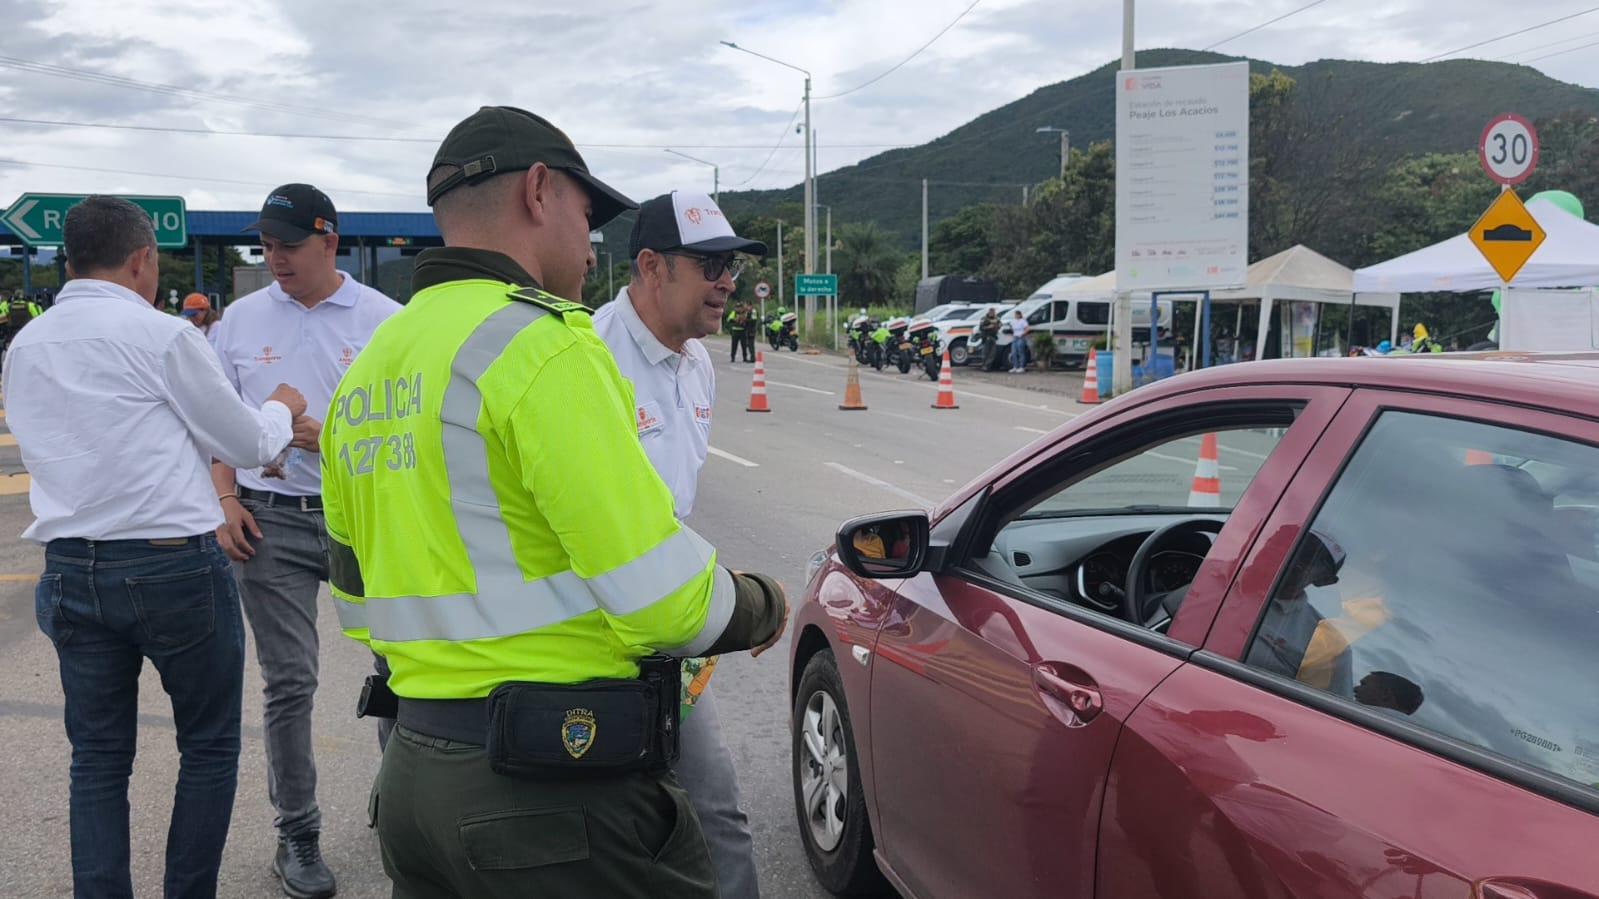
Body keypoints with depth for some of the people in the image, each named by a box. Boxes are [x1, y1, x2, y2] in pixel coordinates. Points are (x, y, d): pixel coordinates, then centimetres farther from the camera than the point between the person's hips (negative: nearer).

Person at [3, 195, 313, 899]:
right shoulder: (161, 334, -9)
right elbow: (247, 444, -2)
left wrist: (271, 431, 23)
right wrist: (280, 413, 22)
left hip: (71, 571, 6)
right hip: (173, 566, -5)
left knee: (98, 756, 13)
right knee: (209, 747, 10)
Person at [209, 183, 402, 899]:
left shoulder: (383, 319, 0)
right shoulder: (241, 320, 6)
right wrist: (227, 501, 0)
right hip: (272, 520, 1)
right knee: (288, 682, 4)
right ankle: (296, 834, 17)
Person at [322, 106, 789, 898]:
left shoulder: (366, 372, 11)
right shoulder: (538, 340, -15)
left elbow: (361, 603, 17)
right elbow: (664, 599, -19)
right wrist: (760, 609, 0)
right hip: (561, 787, -8)